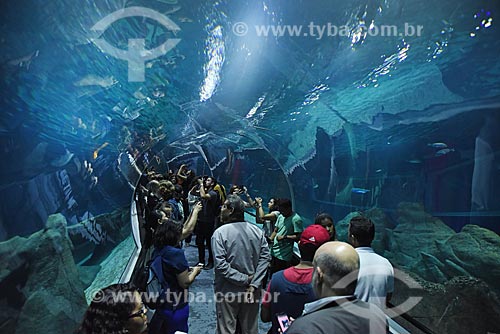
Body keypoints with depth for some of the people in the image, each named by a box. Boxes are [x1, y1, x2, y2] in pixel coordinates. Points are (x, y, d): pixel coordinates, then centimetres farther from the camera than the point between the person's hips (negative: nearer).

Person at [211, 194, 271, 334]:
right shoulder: (257, 231, -5)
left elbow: (220, 264, -22)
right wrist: (253, 285, -9)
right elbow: (265, 257, -8)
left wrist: (244, 279, -15)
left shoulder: (220, 233, -16)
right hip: (251, 291, 4)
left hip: (228, 292, -4)